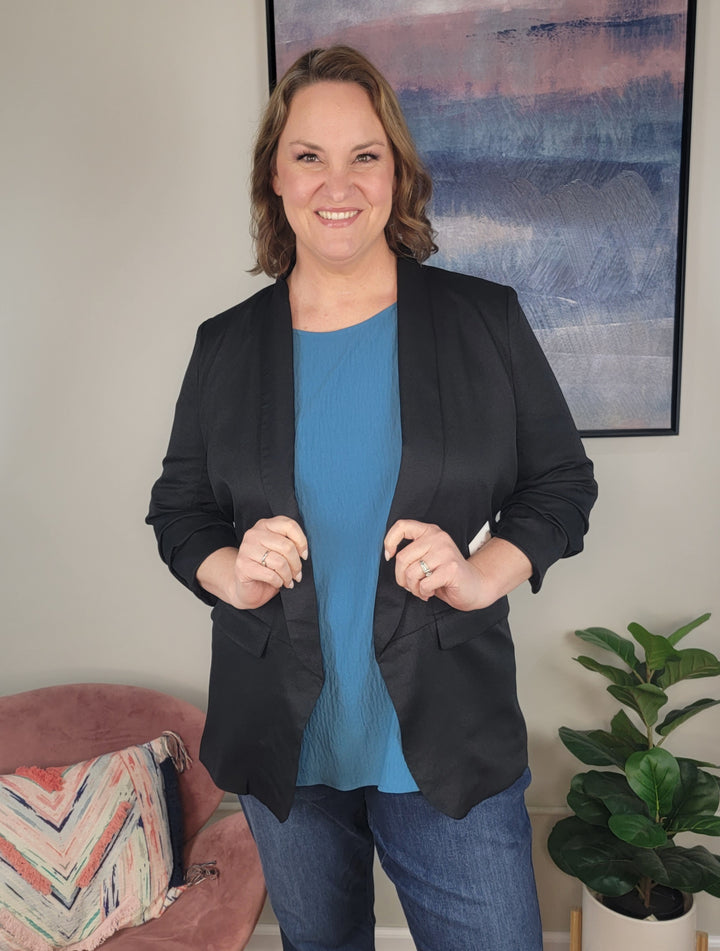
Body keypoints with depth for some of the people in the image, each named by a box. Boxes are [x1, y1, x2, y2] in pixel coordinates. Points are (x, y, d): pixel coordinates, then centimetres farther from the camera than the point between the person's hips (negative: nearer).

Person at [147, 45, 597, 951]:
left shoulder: (485, 319, -5)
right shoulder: (226, 345, 0)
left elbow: (562, 480, 1)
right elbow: (177, 507, 7)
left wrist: (486, 571, -17)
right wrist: (226, 571, -14)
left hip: (449, 743, -2)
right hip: (282, 745, 3)